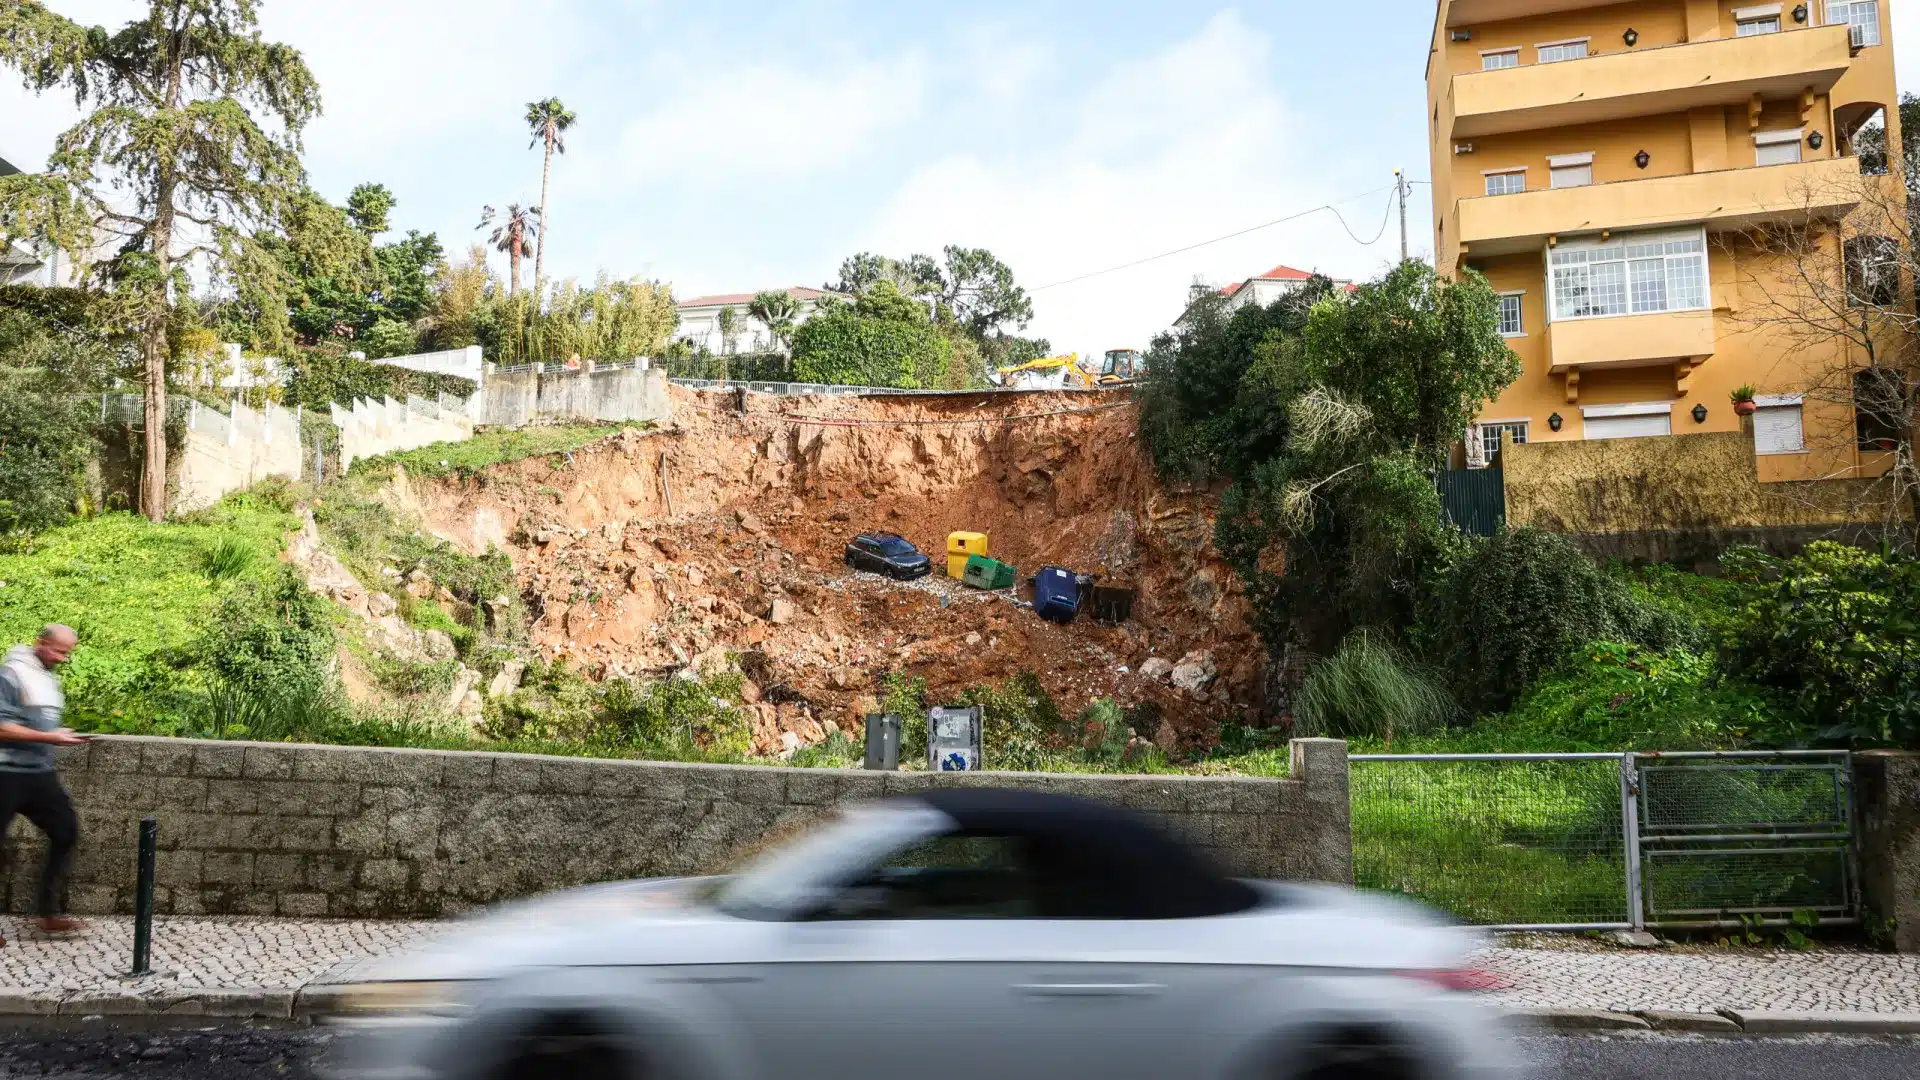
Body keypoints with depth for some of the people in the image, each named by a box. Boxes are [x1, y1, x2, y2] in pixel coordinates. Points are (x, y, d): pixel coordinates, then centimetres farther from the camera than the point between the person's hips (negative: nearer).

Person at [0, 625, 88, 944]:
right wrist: (50, 738, -22)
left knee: (67, 832, 6)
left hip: (41, 773, 8)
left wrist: (61, 735, 7)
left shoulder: (50, 678, 14)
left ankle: (47, 911, 12)